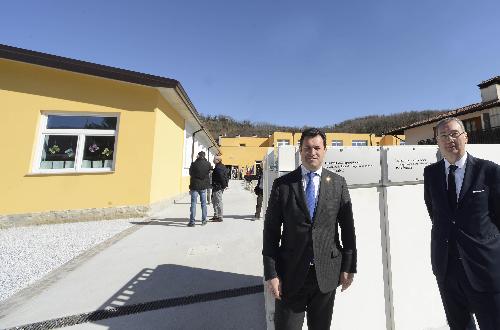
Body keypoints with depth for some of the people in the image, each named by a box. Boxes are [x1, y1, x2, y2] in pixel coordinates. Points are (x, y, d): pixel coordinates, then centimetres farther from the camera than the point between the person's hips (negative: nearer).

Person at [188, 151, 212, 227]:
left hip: (194, 186, -2)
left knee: (193, 203, 3)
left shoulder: (194, 164, -9)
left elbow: (190, 174, 1)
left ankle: (192, 221, 4)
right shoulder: (207, 164, -4)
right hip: (203, 186, 2)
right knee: (203, 203, 13)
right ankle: (204, 220, 19)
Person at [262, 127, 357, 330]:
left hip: (327, 272, 2)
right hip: (291, 273, -1)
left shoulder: (338, 183, -1)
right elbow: (271, 231, -7)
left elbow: (347, 228, 3)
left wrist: (349, 267, 3)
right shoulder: (282, 184, -7)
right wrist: (271, 273, -7)